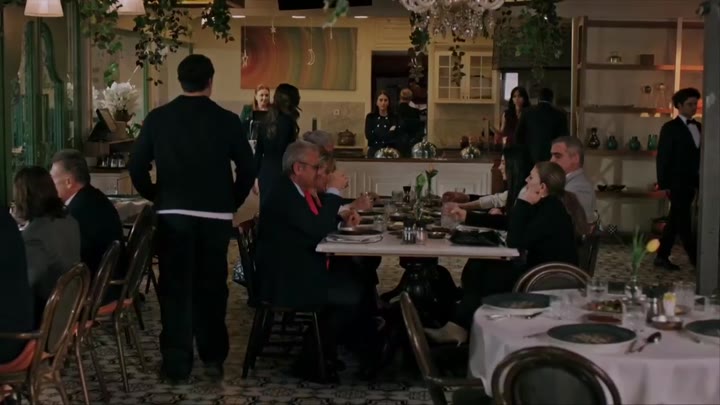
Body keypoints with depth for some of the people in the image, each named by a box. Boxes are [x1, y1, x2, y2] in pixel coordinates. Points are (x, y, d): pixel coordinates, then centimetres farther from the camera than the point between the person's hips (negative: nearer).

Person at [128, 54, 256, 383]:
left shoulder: (157, 118, -1)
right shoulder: (227, 120, -4)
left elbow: (136, 167, 0)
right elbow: (247, 169, -2)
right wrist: (231, 203, 12)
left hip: (172, 215, 0)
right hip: (216, 216, 0)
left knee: (175, 287, 6)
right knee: (211, 286, 12)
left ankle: (176, 364, 7)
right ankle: (213, 358, 18)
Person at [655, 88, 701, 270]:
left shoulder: (698, 127, 12)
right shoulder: (670, 128, -6)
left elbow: (699, 154, 11)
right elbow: (662, 158, -8)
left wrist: (699, 181, 5)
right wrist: (664, 184, -12)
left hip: (691, 182, 7)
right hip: (677, 183, -6)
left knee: (675, 221, 10)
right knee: (684, 222, -2)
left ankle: (662, 257, 17)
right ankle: (696, 258, 3)